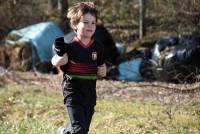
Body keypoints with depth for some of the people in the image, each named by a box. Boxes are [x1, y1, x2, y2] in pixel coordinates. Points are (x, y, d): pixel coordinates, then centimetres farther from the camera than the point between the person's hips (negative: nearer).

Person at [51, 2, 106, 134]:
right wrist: (61, 56, -28)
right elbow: (55, 62, -7)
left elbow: (102, 65, 15)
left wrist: (103, 71, -8)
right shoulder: (68, 44, -11)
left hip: (90, 91, 5)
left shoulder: (98, 46, 2)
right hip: (73, 91, -5)